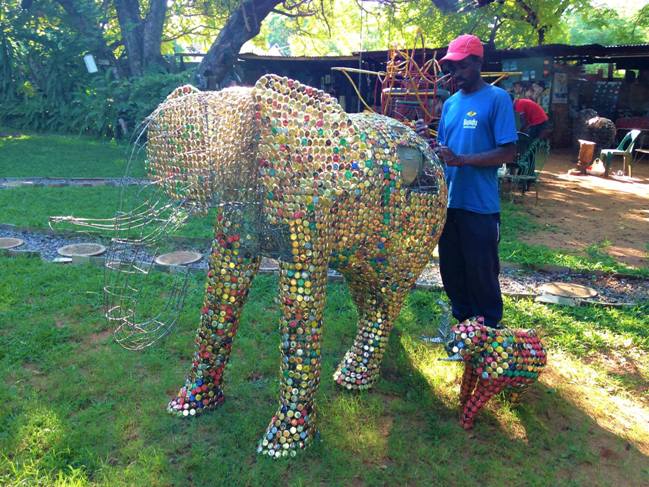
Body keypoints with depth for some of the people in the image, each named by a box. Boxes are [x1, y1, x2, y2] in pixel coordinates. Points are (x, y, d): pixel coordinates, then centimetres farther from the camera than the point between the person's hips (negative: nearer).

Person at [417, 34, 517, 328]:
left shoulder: (497, 99, -6)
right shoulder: (450, 103, 13)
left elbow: (508, 152, -13)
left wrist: (461, 159, -22)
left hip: (480, 206, -6)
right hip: (449, 202, 6)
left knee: (482, 273, 5)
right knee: (452, 270, 16)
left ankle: (489, 332, 24)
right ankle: (461, 321, 36)